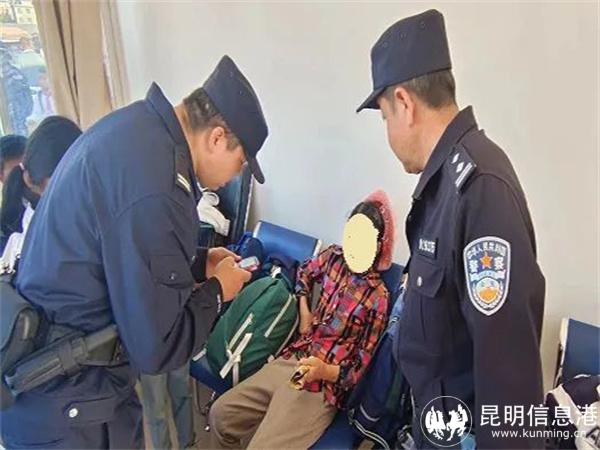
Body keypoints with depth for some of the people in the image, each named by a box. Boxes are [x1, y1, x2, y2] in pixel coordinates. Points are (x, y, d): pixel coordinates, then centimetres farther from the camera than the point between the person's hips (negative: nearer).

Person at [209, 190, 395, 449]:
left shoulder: (377, 296, -12)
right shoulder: (334, 257, 2)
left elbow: (363, 367, -8)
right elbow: (304, 272, 27)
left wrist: (325, 371, -25)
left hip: (323, 387, -6)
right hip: (290, 361, 6)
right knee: (220, 414, 1)